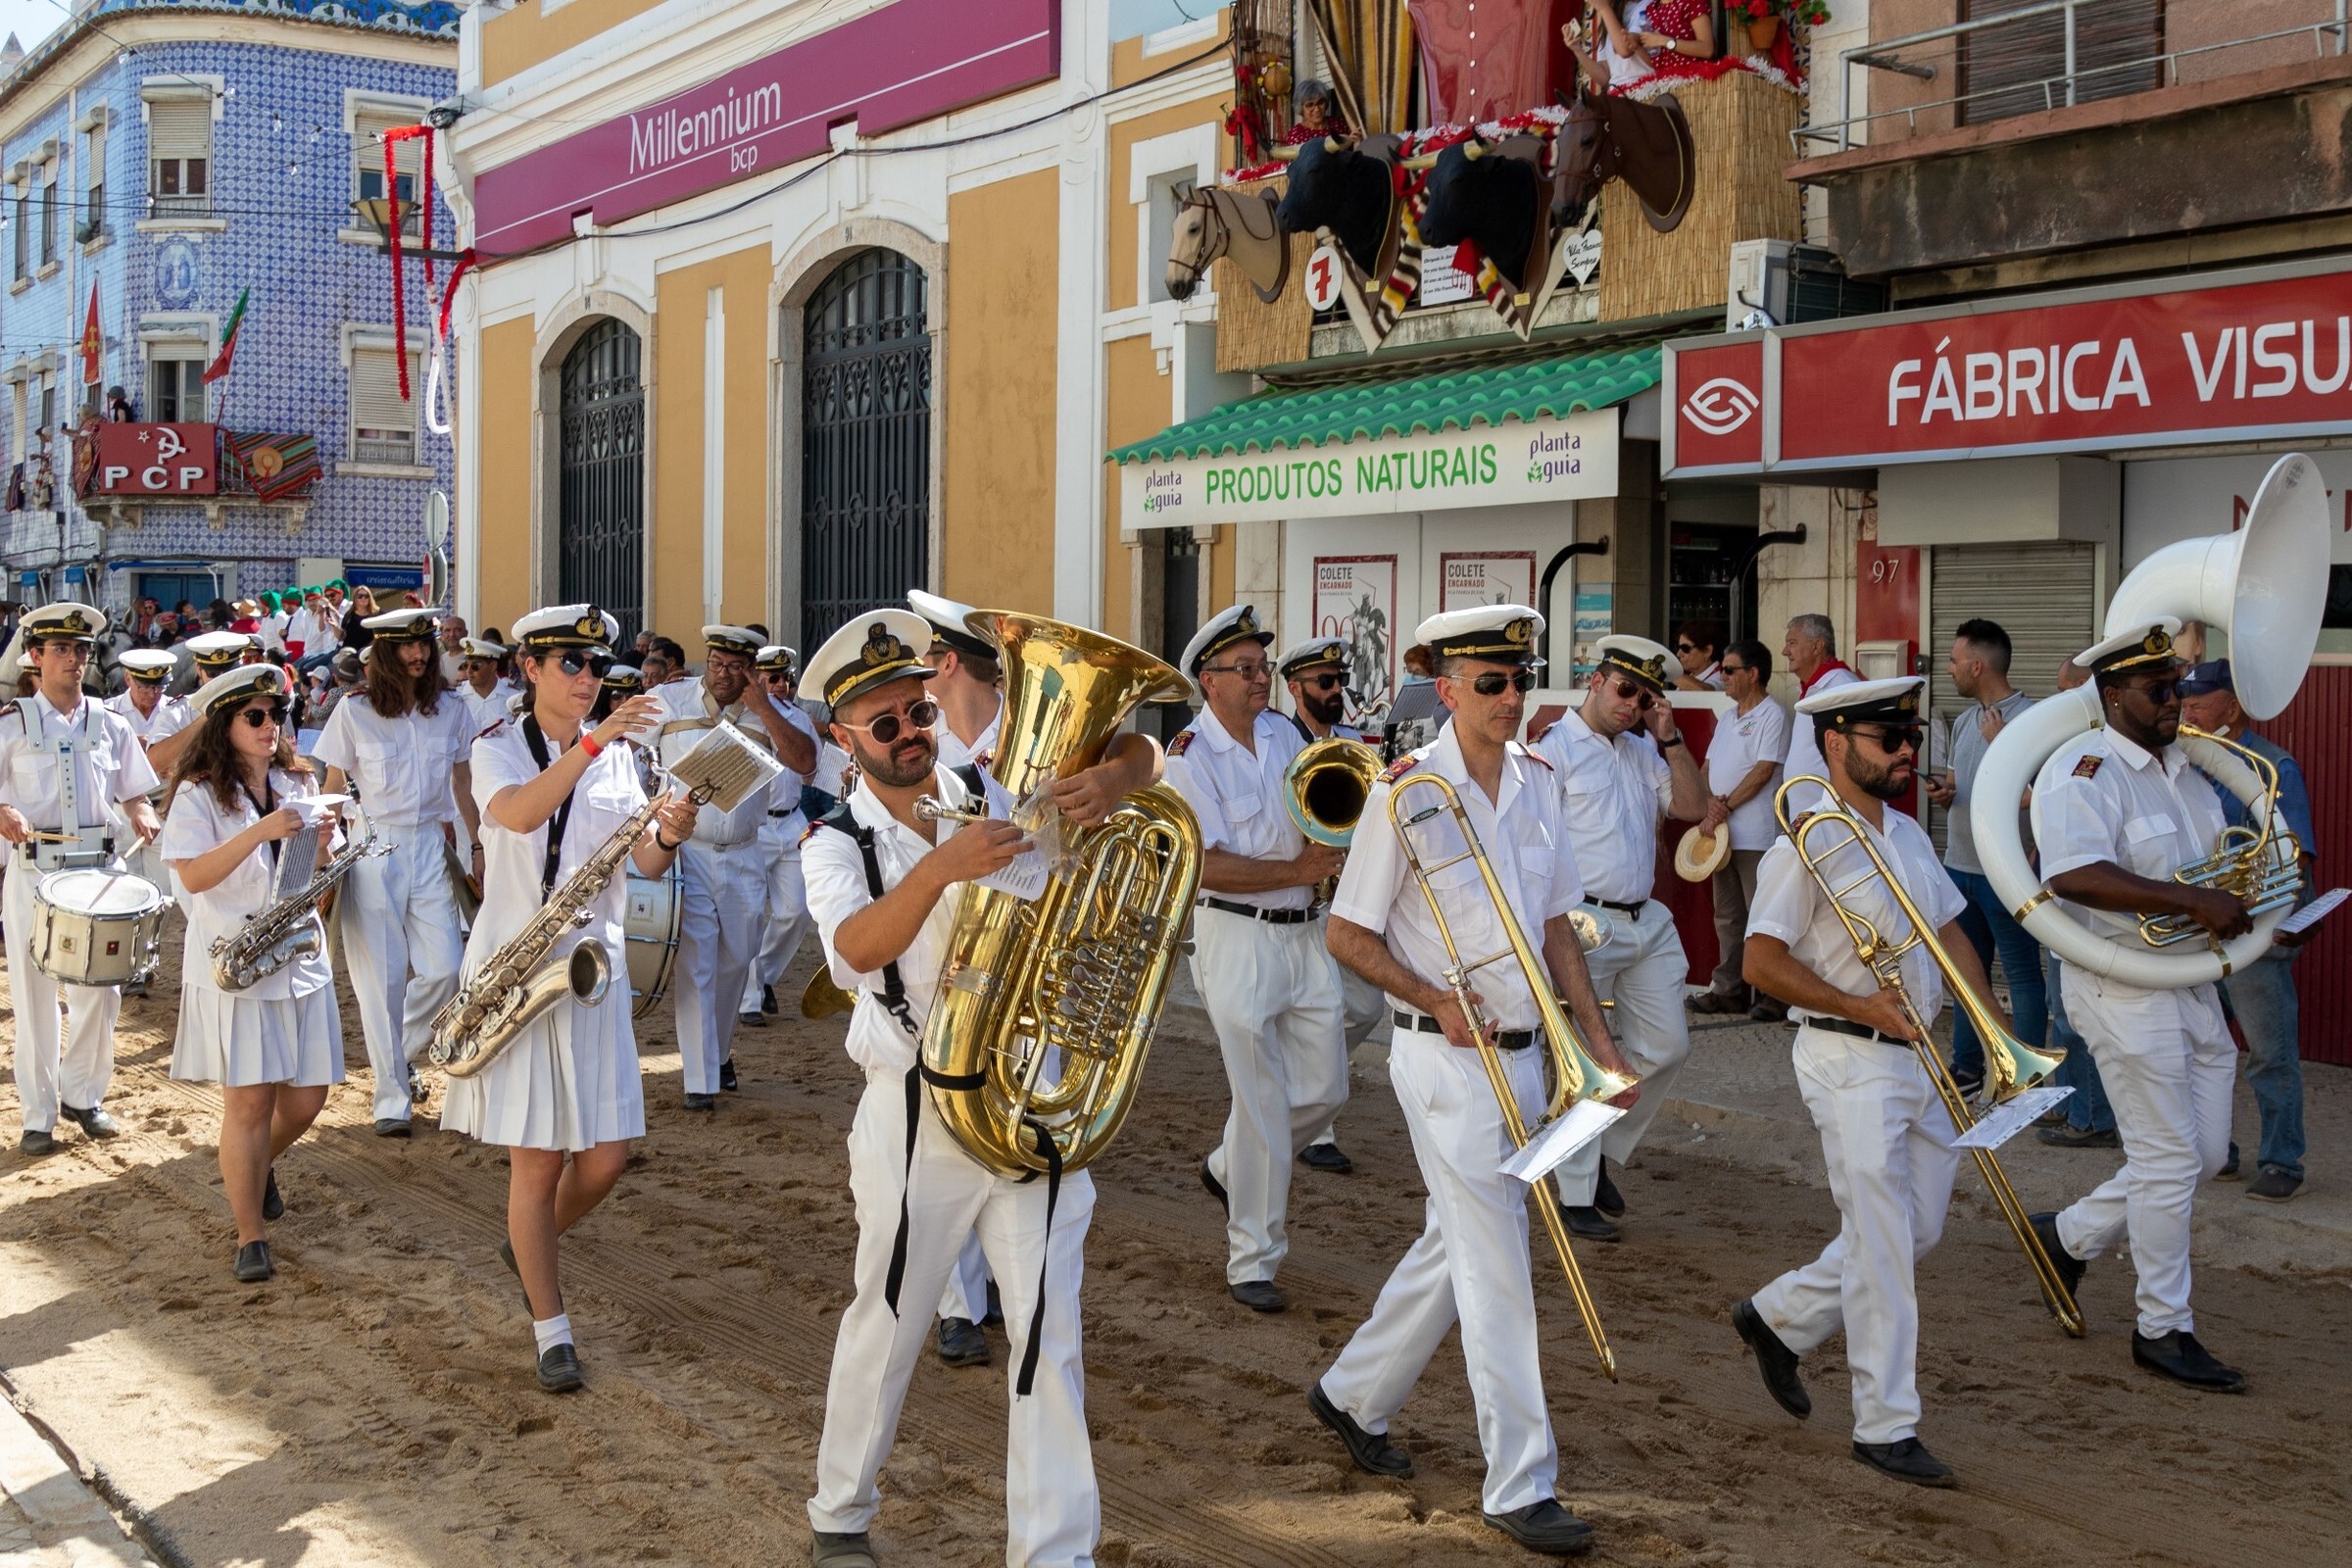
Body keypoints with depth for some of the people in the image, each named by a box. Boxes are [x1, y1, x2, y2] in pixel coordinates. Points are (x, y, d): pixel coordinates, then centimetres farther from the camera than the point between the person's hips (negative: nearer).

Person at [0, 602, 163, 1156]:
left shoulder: (110, 723, 9)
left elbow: (134, 793, 12)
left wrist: (142, 817, -10)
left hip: (99, 869, 2)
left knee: (100, 990, 3)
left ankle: (82, 1096, 22)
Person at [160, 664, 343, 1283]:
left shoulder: (297, 784, 10)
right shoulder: (199, 794, -5)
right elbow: (192, 876, -18)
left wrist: (321, 846, -10)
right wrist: (259, 832, -27)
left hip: (300, 958, 5)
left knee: (306, 1097, 7)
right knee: (248, 1098, -7)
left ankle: (258, 1167, 38)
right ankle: (250, 1236, 4)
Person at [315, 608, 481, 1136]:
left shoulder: (450, 709, 5)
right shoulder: (354, 711, -2)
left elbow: (463, 782, 12)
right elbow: (333, 789, 2)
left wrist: (478, 845, 10)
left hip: (430, 845, 3)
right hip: (373, 849, -3)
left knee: (445, 969, -5)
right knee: (382, 975, -1)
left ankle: (400, 1053, 25)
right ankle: (392, 1098, 6)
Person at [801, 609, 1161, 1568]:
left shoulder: (998, 793, 4)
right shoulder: (837, 845, -4)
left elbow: (1137, 752, 3)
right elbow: (855, 949, -25)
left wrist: (1110, 779, -21)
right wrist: (945, 865, -41)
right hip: (920, 1116, -2)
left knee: (1050, 1336, 3)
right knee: (886, 1325, 12)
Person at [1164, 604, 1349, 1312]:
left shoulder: (1283, 733, 9)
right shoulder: (1188, 757, -10)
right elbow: (1207, 865, -17)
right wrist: (1296, 871, -17)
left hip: (1303, 934, 7)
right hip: (1238, 937, -7)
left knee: (1325, 1089, 12)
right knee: (1262, 1102, -3)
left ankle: (1229, 1169, 37)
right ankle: (1252, 1263, 10)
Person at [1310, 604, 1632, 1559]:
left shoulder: (1538, 782, 6)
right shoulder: (1407, 791, -12)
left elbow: (1555, 925, 13)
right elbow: (1347, 935, -8)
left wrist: (1601, 1046, 9)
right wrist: (1434, 1001, -19)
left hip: (1522, 1051, 7)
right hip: (1447, 1059, -7)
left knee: (1455, 1245, 17)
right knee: (1495, 1264, -4)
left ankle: (1353, 1396, 36)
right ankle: (1520, 1487, 5)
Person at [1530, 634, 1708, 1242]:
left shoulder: (1643, 752, 17)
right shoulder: (1555, 748, -6)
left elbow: (1693, 807, 10)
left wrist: (1669, 737, 1)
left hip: (1646, 921, 7)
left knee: (1666, 1047, 8)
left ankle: (1602, 1153, 27)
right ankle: (1577, 1196, 10)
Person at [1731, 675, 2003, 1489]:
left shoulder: (1907, 834, 13)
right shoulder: (1809, 844, -13)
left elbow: (1950, 935, 18)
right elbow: (1761, 962, -17)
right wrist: (1858, 1006, -21)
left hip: (1918, 1056, 8)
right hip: (1849, 1061, -8)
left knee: (1917, 1229, 15)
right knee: (1883, 1246, -3)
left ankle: (1778, 1316, 33)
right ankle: (1885, 1428, 9)